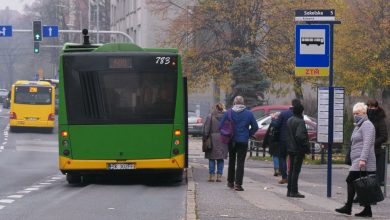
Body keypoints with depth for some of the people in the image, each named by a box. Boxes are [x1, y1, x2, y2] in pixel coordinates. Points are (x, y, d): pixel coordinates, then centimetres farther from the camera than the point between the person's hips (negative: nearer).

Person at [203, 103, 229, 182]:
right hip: (223, 140, 2)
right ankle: (219, 176, 5)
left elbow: (206, 129, -4)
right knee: (220, 159, 8)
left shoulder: (210, 117, -4)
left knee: (212, 159, 5)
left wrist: (205, 138, 3)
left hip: (213, 140, -2)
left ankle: (212, 175, 2)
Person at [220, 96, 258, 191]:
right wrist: (248, 135, 9)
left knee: (231, 161, 18)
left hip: (231, 141, 2)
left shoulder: (228, 113, -4)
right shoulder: (249, 114, -4)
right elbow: (255, 127, -2)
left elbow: (221, 126, -4)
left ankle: (230, 182, 25)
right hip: (243, 141, -2)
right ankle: (238, 184, -12)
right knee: (240, 162, -2)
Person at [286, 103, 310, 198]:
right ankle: (294, 191, -2)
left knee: (291, 170, 15)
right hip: (298, 149, -8)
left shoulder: (289, 120, 10)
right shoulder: (300, 121, -17)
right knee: (296, 171, -4)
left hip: (290, 148, 8)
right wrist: (307, 146, -18)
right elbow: (299, 135, -27)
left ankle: (289, 190, 19)